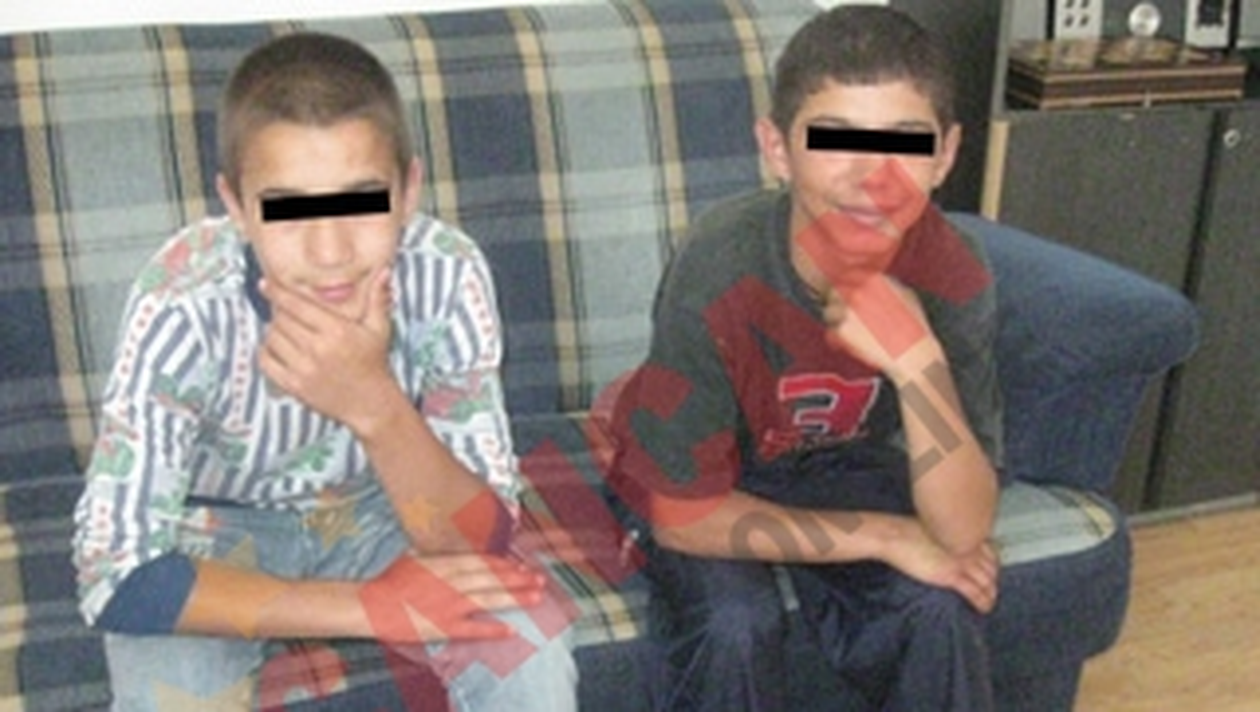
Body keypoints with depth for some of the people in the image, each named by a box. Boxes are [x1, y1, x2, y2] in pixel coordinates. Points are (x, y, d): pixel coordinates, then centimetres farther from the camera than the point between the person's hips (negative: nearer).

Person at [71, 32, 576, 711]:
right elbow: (117, 577, -31)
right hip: (218, 523, -1)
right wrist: (369, 606, -33)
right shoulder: (184, 308, -33)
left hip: (376, 510, 2)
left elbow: (480, 543, -26)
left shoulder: (447, 275, -29)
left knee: (529, 649, -22)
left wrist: (376, 407, -45)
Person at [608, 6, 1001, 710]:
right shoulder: (720, 273, -34)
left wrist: (918, 364, -42)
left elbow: (965, 531, -26)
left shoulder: (953, 274, -25)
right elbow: (683, 514, -27)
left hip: (836, 465, 3)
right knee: (735, 624, -28)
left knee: (936, 606, -21)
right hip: (705, 480, -2)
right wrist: (887, 537, -25)